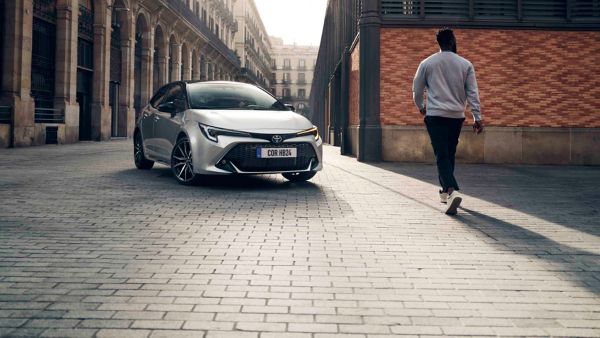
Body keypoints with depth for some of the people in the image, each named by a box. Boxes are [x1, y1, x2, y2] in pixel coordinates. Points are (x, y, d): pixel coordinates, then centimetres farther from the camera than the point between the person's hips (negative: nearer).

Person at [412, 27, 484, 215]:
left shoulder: (427, 63, 2)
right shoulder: (465, 64, 3)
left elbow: (417, 90, 8)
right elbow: (472, 93, 0)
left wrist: (421, 107, 27)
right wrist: (477, 118, 2)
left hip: (435, 115, -2)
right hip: (457, 116, 2)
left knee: (442, 156, -8)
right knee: (449, 155, 17)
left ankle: (452, 190, -29)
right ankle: (445, 191, 27)